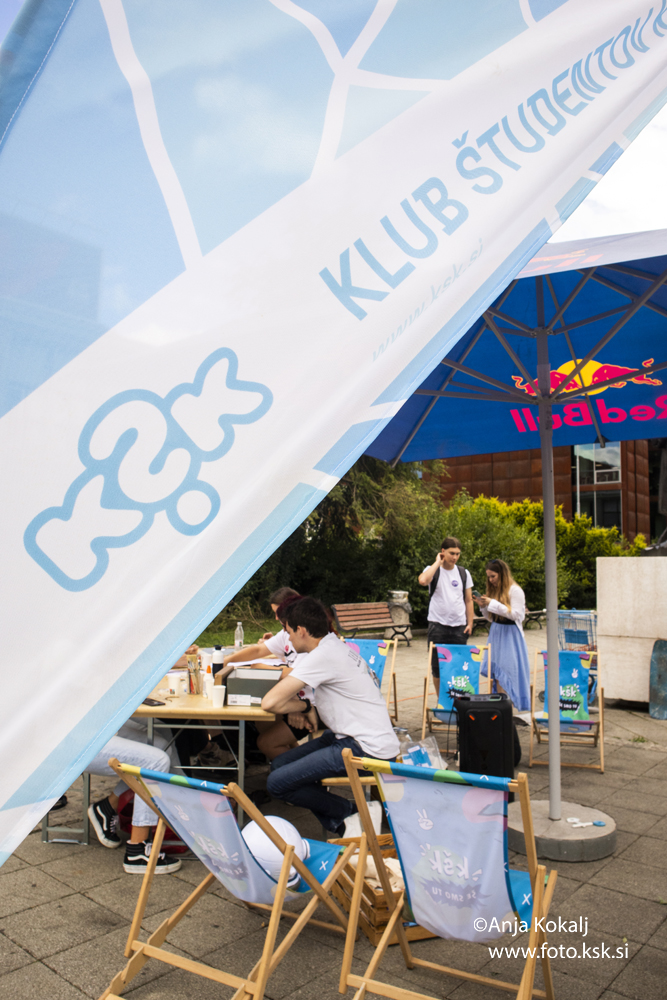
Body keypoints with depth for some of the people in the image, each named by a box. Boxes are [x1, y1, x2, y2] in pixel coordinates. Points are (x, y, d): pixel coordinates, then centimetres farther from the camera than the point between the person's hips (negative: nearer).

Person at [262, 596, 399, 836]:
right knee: (280, 764, 10)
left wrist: (303, 705, -2)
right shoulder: (337, 646, 11)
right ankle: (342, 825, 5)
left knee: (277, 783, -13)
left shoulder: (323, 656, -18)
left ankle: (354, 813, 0)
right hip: (354, 736, 10)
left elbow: (270, 702, -20)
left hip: (368, 750, -10)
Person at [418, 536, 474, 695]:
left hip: (459, 627, 2)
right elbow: (423, 580, -26)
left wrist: (470, 623, 4)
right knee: (437, 666, 3)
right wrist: (438, 562, -15)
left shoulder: (464, 573, 9)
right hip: (437, 625, -2)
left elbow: (468, 600, 12)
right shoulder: (433, 570, -1)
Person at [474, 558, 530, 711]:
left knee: (505, 673, -7)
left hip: (510, 634, -7)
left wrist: (493, 604, -18)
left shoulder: (515, 590, -9)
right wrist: (483, 606, -3)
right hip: (495, 633, 7)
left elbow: (516, 614, -16)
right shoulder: (493, 590, 11)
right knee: (496, 673, 4)